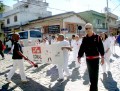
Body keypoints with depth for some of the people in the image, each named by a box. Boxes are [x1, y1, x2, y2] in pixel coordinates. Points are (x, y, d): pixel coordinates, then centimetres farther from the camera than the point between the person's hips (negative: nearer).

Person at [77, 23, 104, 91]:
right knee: (90, 74, 16)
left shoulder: (97, 37, -6)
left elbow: (101, 47, -4)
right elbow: (82, 48, 5)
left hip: (95, 59, -4)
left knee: (95, 74, 0)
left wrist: (102, 57, -4)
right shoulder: (85, 38, 3)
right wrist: (79, 57, 4)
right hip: (88, 59, 4)